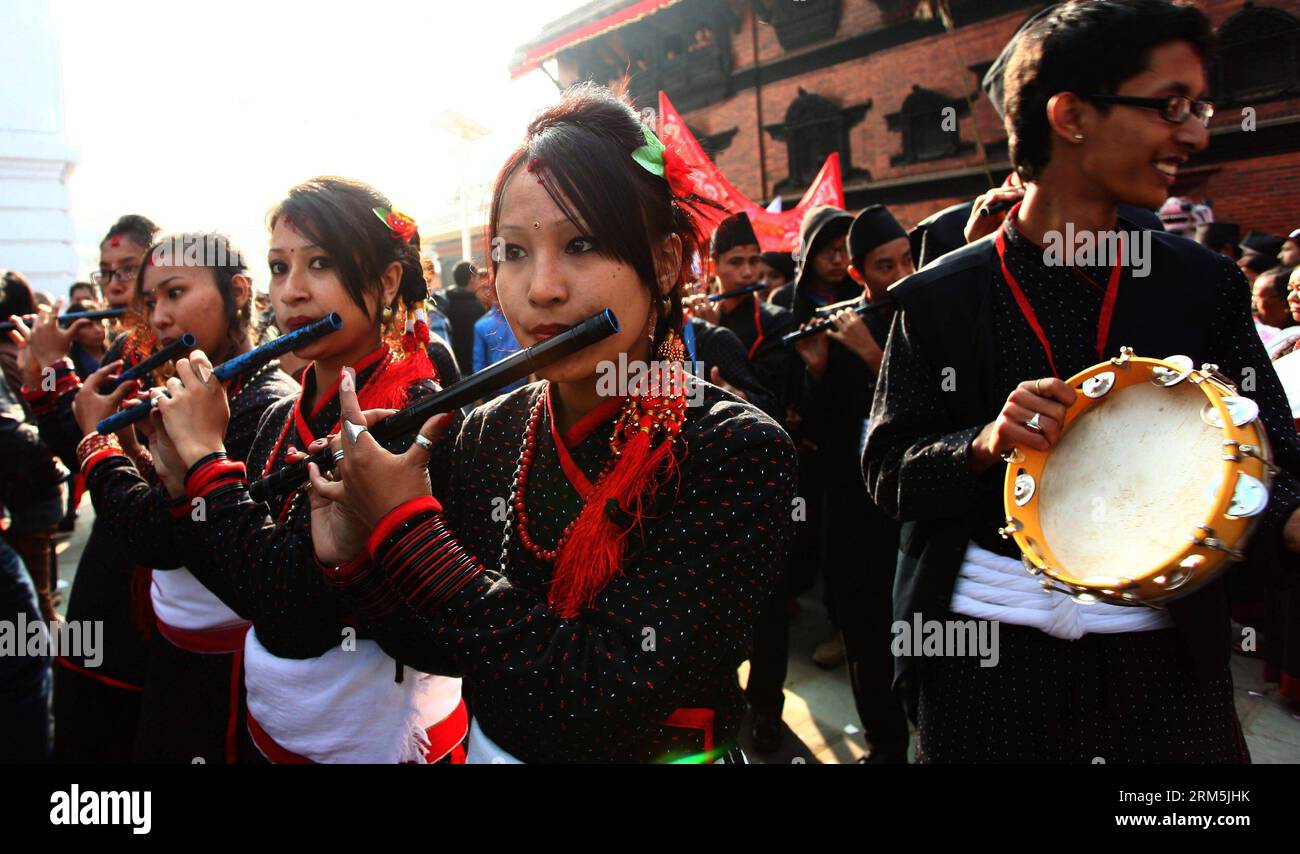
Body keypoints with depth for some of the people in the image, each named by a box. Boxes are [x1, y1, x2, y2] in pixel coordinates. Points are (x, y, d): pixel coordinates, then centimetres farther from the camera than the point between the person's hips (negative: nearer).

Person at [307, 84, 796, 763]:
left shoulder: (738, 453, -20)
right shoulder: (487, 433, -7)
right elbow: (445, 649, 2)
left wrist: (405, 526, -22)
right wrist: (357, 559, -14)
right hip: (487, 745, 4)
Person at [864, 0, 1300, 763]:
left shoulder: (1203, 283, 2)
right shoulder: (940, 296, -5)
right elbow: (887, 472, -3)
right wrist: (983, 445, -21)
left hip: (1167, 660, 2)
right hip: (987, 660, -2)